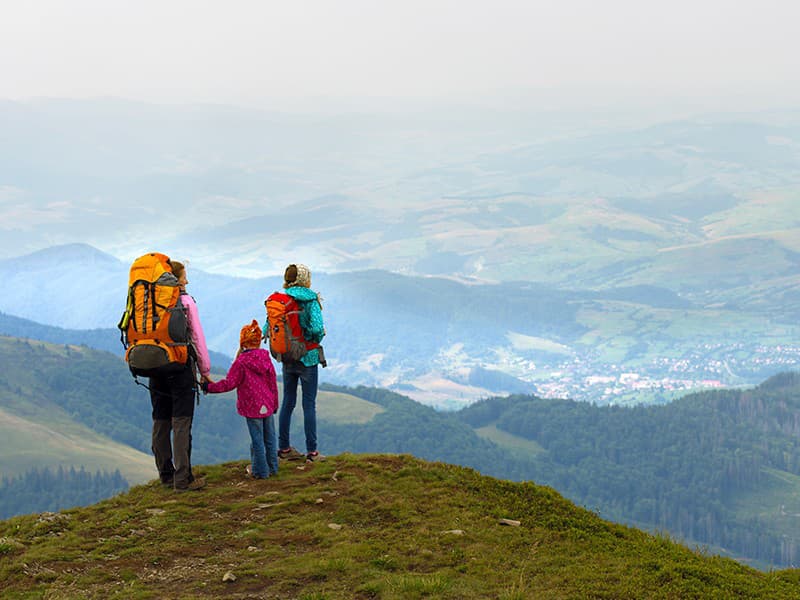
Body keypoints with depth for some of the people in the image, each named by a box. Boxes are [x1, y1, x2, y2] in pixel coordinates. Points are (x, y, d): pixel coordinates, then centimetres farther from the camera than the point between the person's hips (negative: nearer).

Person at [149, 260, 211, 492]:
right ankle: (182, 478, -7)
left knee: (160, 422, 11)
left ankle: (166, 474, 18)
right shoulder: (186, 301, -6)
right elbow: (197, 337, -5)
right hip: (181, 367, -5)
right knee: (181, 423, -5)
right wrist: (205, 370, 3)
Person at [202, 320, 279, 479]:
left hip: (252, 407, -5)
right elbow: (273, 382, 9)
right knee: (269, 437, 14)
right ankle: (272, 468, 23)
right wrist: (274, 403, 19)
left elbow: (229, 384, -14)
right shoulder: (266, 359, 3)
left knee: (257, 439, 2)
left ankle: (260, 471, 9)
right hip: (267, 405, 5)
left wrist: (209, 387, -4)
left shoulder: (241, 362, -14)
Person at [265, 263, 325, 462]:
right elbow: (317, 328, -24)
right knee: (309, 404, 2)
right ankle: (312, 451, 5)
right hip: (307, 358, -5)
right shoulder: (310, 300, -13)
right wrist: (319, 336, -3)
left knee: (287, 402, 14)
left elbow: (267, 328, 0)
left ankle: (284, 448, 19)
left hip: (287, 359, 5)